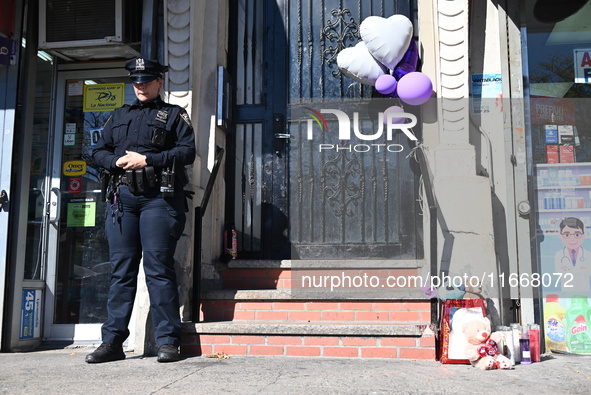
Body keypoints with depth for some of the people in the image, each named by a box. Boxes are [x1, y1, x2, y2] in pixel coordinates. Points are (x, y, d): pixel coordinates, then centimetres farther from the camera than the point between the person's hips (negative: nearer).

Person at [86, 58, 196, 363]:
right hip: (121, 197, 4)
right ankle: (112, 342, 8)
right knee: (121, 270, 4)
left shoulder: (174, 115, 10)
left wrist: (147, 160, -11)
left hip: (159, 198, -4)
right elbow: (99, 151, 18)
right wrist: (117, 161, -4)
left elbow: (187, 152, -2)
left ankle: (168, 341, -1)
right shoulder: (119, 116, 23)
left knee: (158, 269, -6)